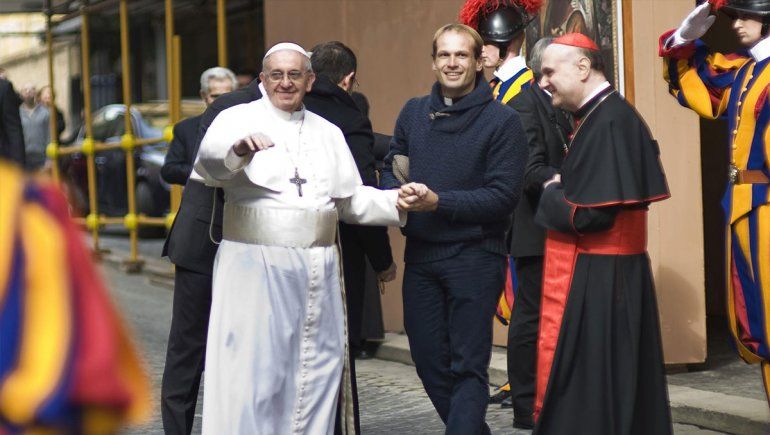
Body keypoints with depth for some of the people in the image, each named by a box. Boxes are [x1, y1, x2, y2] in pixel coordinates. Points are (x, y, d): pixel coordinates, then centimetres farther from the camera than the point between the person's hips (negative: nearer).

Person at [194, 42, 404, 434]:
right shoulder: (238, 119, 0)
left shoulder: (328, 133, 17)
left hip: (316, 270, 5)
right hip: (255, 268, -5)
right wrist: (237, 150, -41)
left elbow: (352, 201, 17)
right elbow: (209, 162, -20)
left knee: (314, 372, 7)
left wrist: (399, 202, 2)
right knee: (255, 375, -4)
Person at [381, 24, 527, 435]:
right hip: (420, 256, 6)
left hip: (475, 257, -6)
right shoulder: (413, 112, 10)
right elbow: (390, 167, 17)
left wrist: (438, 202, -20)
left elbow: (503, 195, -13)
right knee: (429, 361, 13)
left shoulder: (502, 120, -7)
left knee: (468, 366, -2)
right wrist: (397, 193, -6)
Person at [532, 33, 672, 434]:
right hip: (604, 273, 10)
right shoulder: (601, 116, 12)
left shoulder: (608, 122, -19)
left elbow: (589, 214, -24)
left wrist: (550, 193, -7)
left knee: (583, 392, -1)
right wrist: (560, 190, 1)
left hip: (596, 280, -10)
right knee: (618, 390, 15)